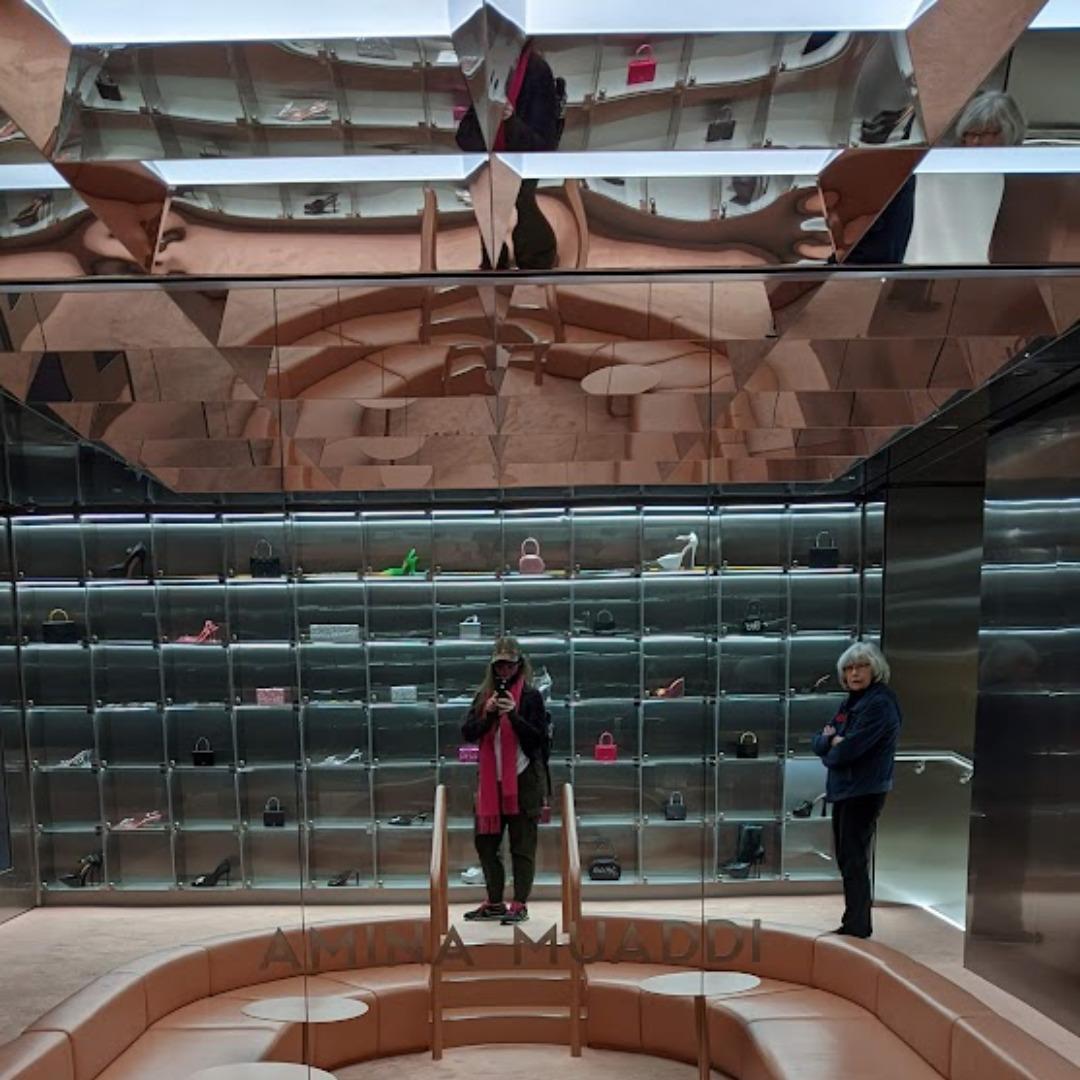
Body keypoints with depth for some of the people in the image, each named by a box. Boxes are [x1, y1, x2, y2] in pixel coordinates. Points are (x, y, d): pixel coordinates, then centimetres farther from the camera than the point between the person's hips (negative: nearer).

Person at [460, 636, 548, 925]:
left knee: (522, 845, 3)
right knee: (485, 842, 11)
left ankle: (520, 904, 13)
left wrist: (513, 714, -21)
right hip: (490, 779, 5)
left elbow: (538, 736, -9)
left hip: (523, 779, -5)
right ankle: (494, 902, 25)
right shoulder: (484, 694, 8)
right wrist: (488, 713, -15)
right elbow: (467, 733, 2)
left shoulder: (531, 695, -4)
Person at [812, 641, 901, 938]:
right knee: (845, 857, 16)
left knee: (854, 859, -1)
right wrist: (831, 740, -13)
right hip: (843, 790, 9)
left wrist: (831, 751, -3)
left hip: (864, 793, -9)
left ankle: (856, 925, 11)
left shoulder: (880, 703, -15)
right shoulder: (851, 702, 12)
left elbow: (849, 749, -23)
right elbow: (819, 741, 9)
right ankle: (857, 922, 28)